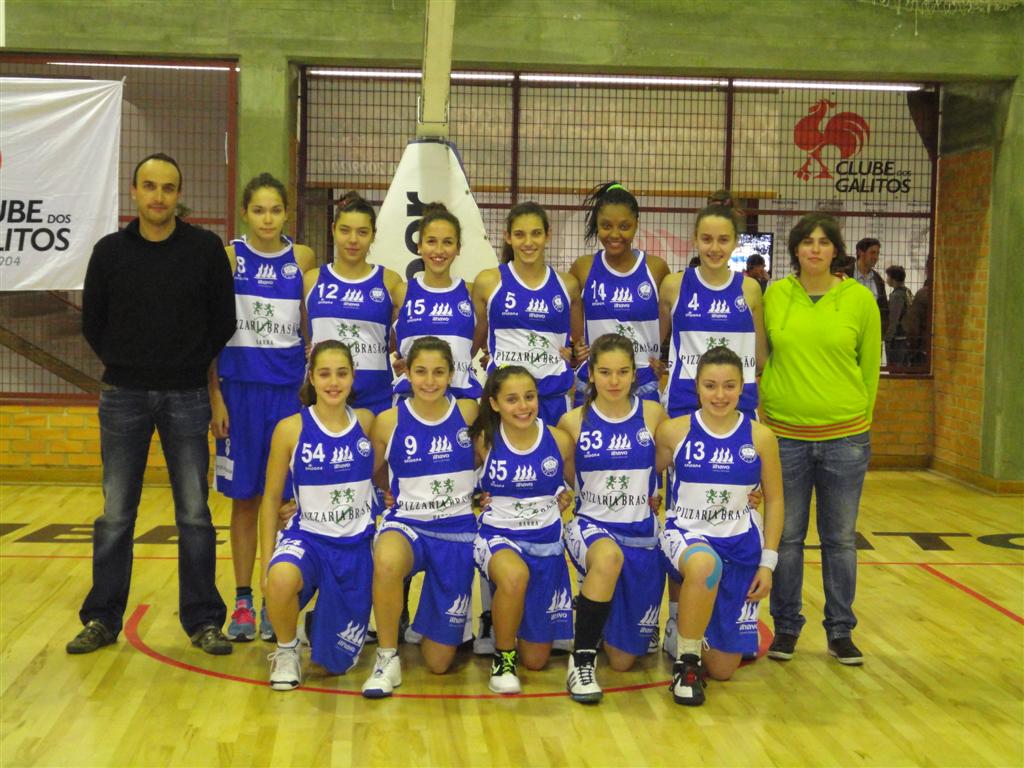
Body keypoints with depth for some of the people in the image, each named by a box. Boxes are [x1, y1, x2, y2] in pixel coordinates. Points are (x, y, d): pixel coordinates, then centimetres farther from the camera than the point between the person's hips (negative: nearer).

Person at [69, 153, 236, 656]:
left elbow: (223, 321, 5)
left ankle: (203, 620, 14)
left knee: (194, 514, 4)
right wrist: (124, 366, 5)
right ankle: (102, 619, 18)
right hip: (123, 397, 1)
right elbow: (92, 322, 10)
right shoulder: (110, 251, 2)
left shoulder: (206, 249, -1)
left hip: (186, 398, -1)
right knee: (115, 515, 6)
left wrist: (193, 367, 3)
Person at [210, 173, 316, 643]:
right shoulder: (228, 258, 0)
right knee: (244, 498, 5)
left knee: (283, 497, 3)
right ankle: (243, 602, 15)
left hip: (288, 387, 1)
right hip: (240, 387, -1)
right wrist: (215, 396, -5)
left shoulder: (303, 259, 4)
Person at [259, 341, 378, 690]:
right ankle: (286, 650, -7)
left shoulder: (366, 422, -2)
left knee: (337, 662, 6)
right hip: (307, 537, -2)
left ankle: (324, 622, 44)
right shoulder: (291, 429, -9)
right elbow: (271, 499, -3)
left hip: (357, 544, 2)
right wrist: (267, 564, -6)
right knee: (281, 579, -40)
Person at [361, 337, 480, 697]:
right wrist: (407, 495, -4)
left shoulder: (468, 413, -6)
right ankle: (387, 658, -17)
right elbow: (375, 476, 7)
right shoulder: (389, 421, -7)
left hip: (457, 531, 1)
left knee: (438, 661, 3)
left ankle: (428, 622, 41)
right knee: (387, 561, -42)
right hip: (406, 524, -1)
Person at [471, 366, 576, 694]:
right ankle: (503, 657, -14)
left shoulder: (559, 441, -6)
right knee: (515, 575, -41)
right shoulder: (484, 440, -9)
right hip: (497, 537, -2)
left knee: (536, 659, 7)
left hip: (546, 543, 2)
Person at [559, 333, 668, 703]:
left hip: (641, 534, 2)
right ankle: (582, 658, -23)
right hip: (591, 526, -2)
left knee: (622, 659, 7)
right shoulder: (574, 421, -4)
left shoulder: (652, 414, -2)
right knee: (609, 556, -41)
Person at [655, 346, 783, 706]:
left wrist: (768, 562, 0)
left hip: (740, 544, 2)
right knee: (705, 565, -43)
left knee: (722, 669, 5)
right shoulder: (673, 431, -7)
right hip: (685, 535, -2)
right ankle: (686, 660, -18)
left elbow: (774, 500, 3)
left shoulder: (760, 437, -5)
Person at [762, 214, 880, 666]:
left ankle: (841, 631, 23)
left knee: (840, 539, 9)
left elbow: (870, 365, 6)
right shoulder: (775, 295, -1)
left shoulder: (860, 299, -2)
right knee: (786, 537, 8)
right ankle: (786, 627, 23)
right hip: (785, 435, 0)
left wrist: (858, 417, 9)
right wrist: (766, 407, 6)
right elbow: (761, 357, 7)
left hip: (845, 438, 0)